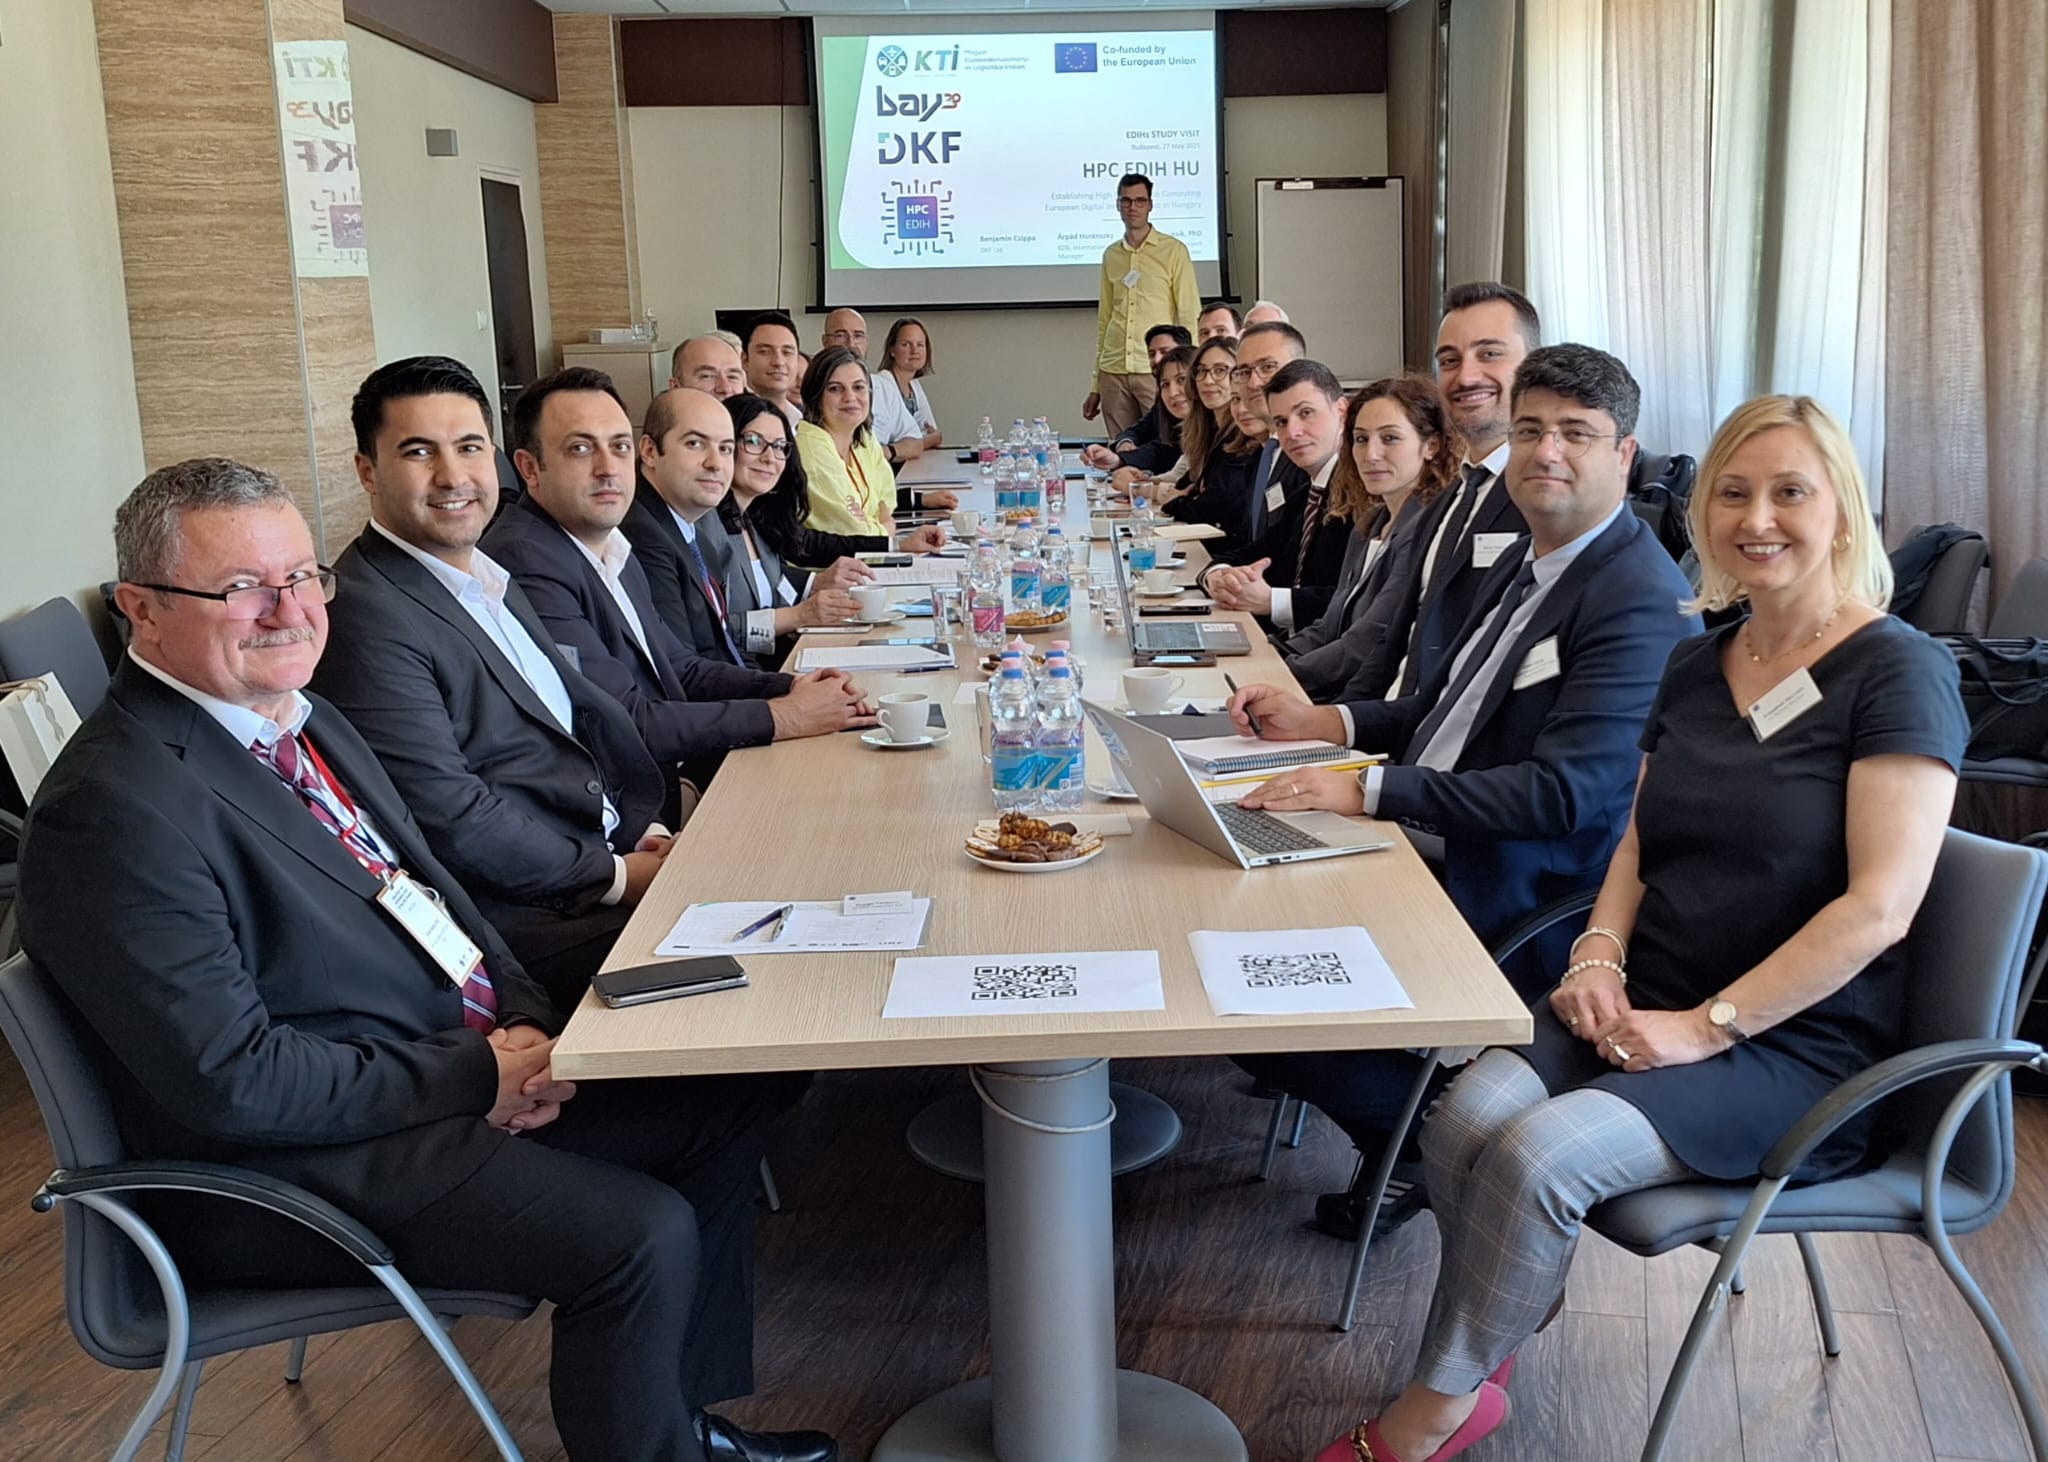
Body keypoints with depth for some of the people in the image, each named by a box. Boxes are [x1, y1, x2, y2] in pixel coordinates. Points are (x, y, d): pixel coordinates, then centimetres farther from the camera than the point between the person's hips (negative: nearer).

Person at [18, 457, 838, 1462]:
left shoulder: (305, 720, 8)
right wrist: (478, 1075, -19)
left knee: (732, 1096, 6)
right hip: (297, 1163, -10)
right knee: (644, 1235, -23)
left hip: (470, 1065, 10)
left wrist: (523, 1023, -4)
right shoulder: (116, 810, -22)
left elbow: (431, 887, 14)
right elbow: (234, 1082, -25)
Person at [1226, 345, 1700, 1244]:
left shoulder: (1642, 603, -18)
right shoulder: (1526, 562, 12)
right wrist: (1323, 723, 5)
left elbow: (1564, 793, -27)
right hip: (1422, 850, 10)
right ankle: (1402, 1135, 17)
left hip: (1515, 904, -10)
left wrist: (1368, 792, -30)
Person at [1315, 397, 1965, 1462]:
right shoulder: (1695, 667, 12)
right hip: (1647, 1006, 6)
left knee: (1537, 1157, -27)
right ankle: (1482, 1369, -1)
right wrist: (1599, 955, -2)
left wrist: (1708, 1026, -19)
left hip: (1795, 1046, -5)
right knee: (1466, 1121, -23)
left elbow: (1880, 903, -17)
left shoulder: (1897, 671, -9)